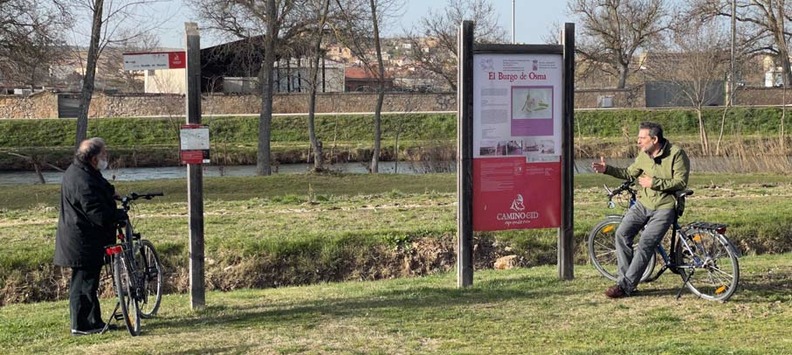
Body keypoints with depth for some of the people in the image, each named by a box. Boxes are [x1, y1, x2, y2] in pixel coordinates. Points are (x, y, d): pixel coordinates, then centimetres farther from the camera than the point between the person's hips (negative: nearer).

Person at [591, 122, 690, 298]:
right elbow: (630, 173, 18)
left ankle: (625, 286, -13)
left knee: (645, 244, -18)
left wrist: (654, 183, -20)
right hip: (642, 204, 6)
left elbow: (681, 182, -16)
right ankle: (625, 279, -4)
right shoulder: (643, 155, 6)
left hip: (664, 208, -6)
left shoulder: (676, 154, -13)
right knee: (622, 234, -12)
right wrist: (607, 169, 6)